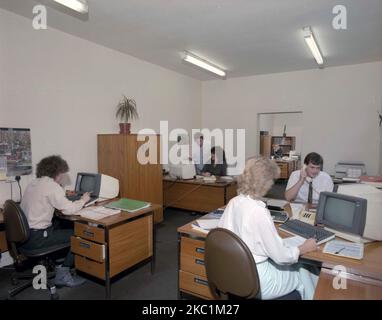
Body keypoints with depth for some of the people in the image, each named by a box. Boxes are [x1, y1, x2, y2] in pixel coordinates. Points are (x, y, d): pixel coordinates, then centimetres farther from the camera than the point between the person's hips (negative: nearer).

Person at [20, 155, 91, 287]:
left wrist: (63, 196, 17)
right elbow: (69, 209, -18)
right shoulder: (52, 186, -17)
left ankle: (58, 265, 29)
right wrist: (83, 200, -1)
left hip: (23, 234, 9)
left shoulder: (33, 184, 10)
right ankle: (63, 275, 14)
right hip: (36, 238, -9)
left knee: (61, 228, 27)